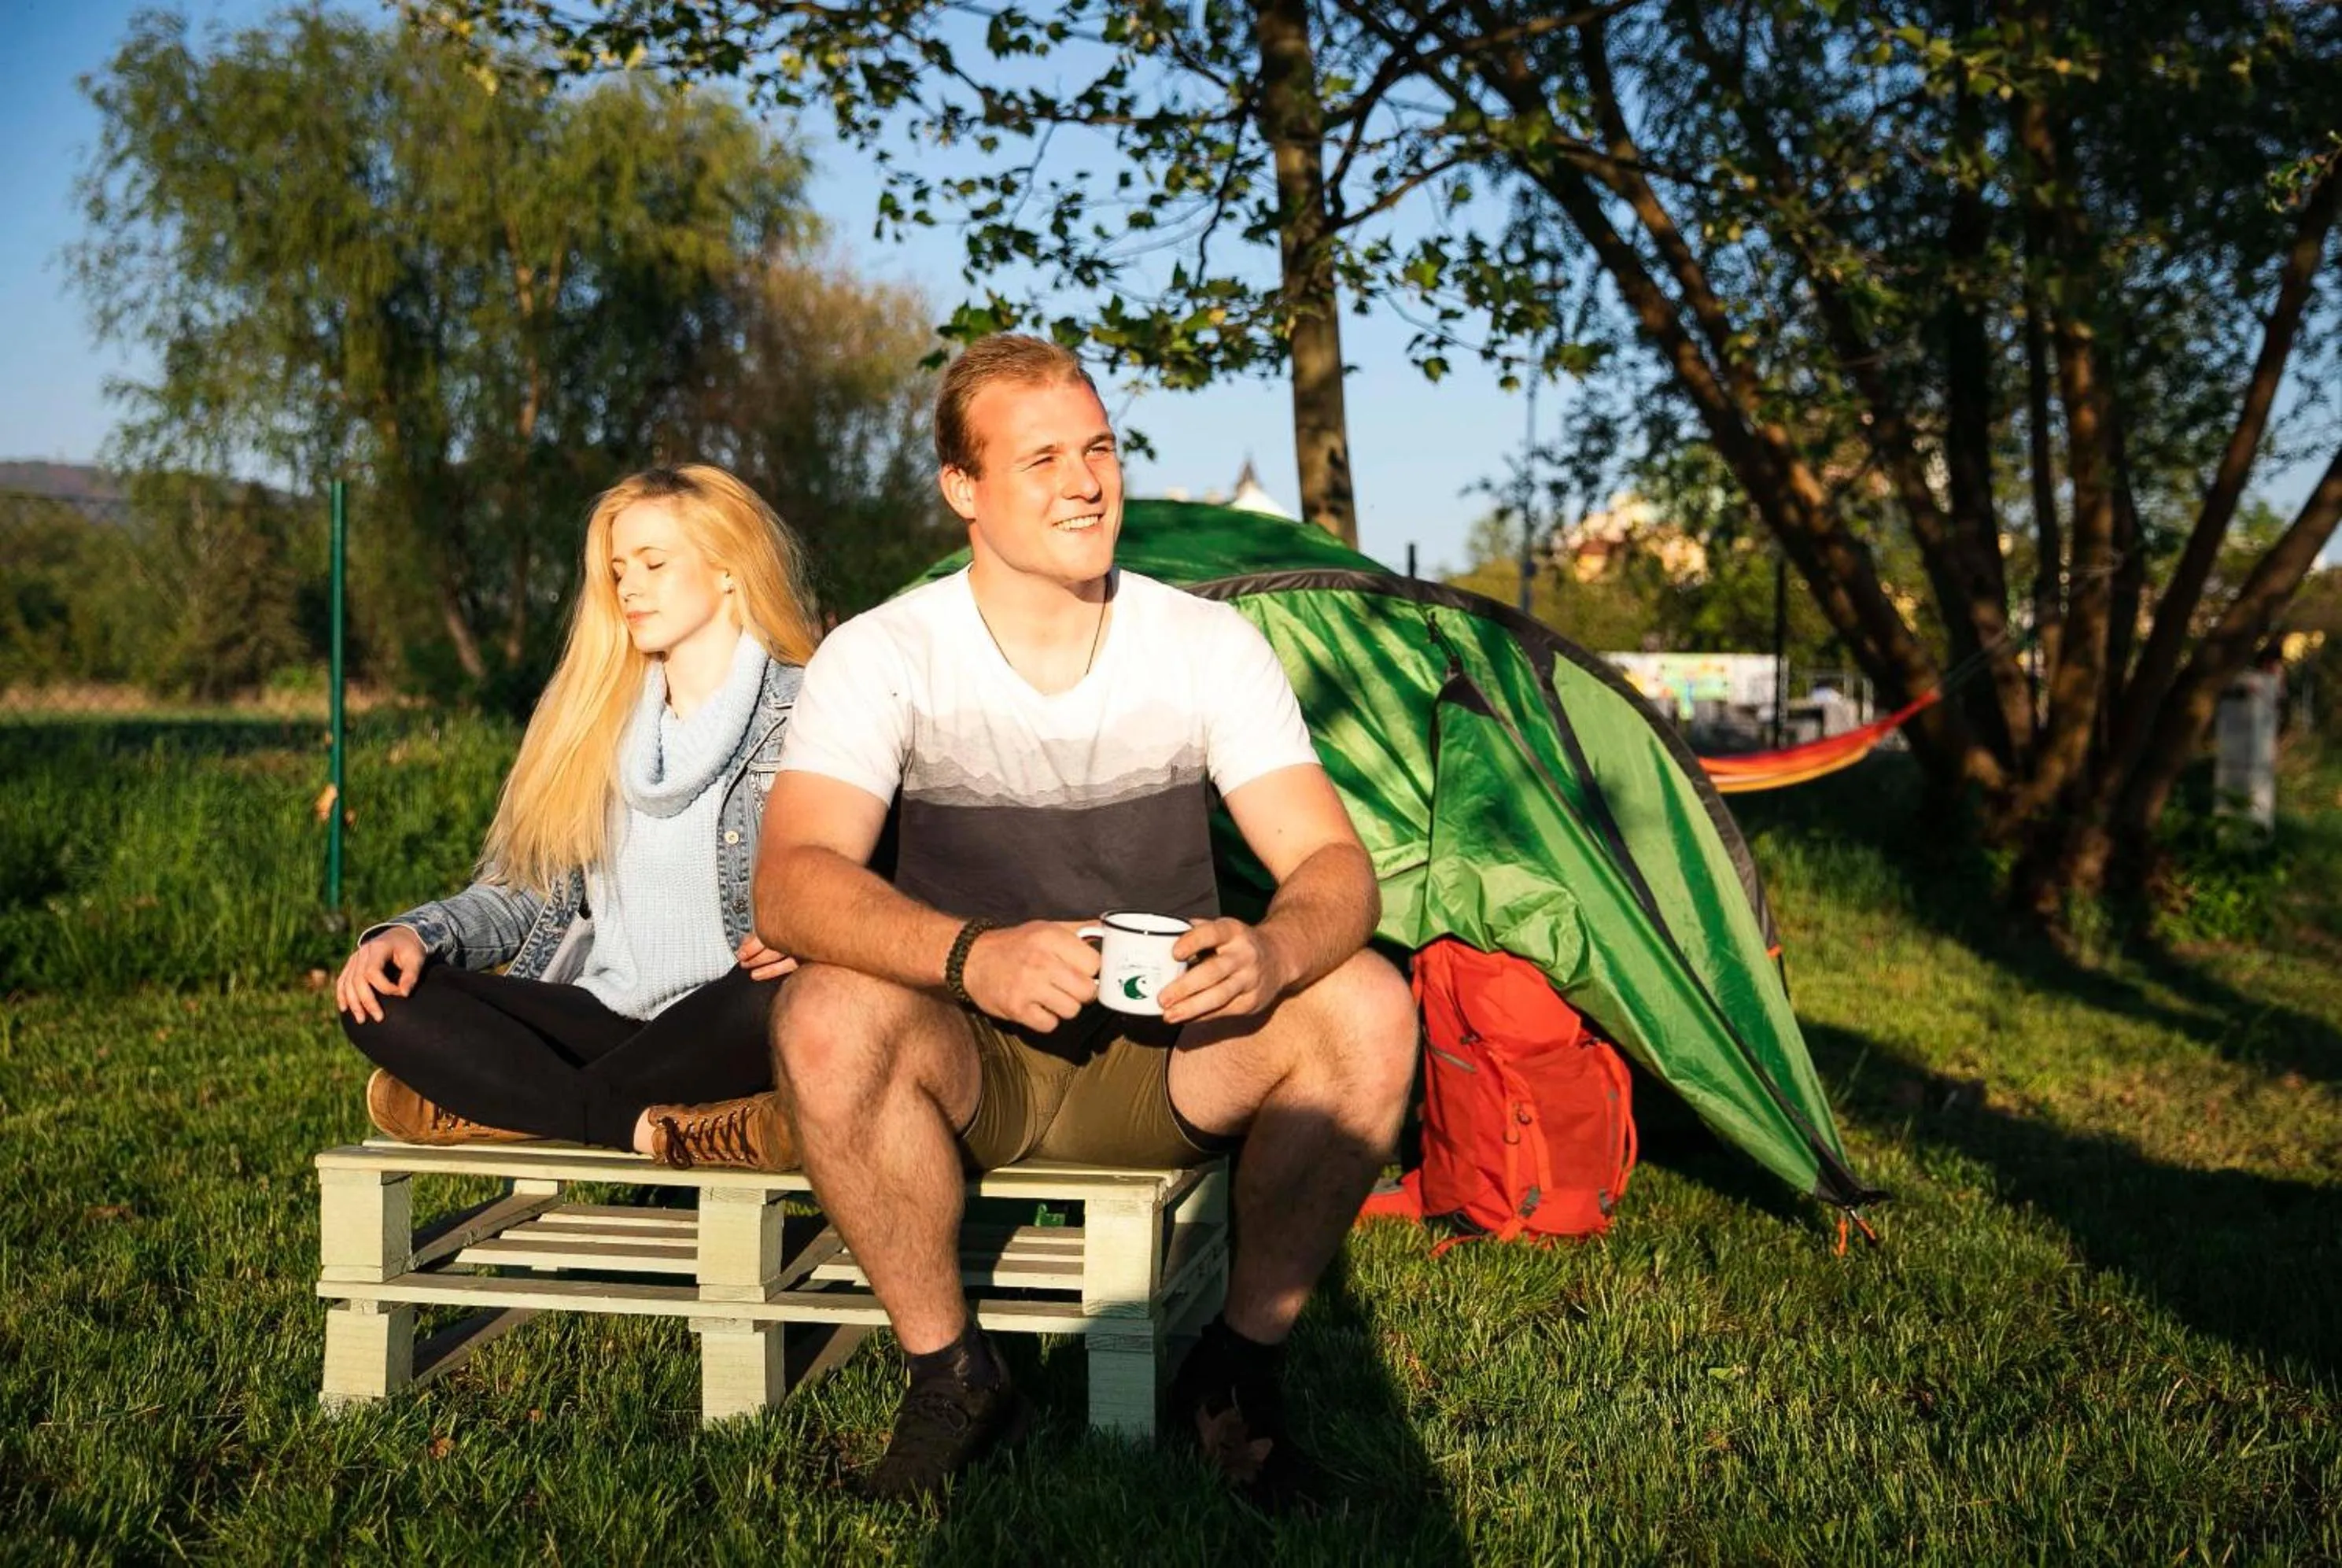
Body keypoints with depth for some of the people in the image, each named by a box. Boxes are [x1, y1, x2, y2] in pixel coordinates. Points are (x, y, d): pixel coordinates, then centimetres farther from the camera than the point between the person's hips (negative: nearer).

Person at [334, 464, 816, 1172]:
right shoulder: (592, 719, 17)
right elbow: (522, 891, 15)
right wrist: (414, 934, -5)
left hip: (728, 1033, -4)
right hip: (601, 1020, 4)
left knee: (784, 1002, -38)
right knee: (380, 1001, -16)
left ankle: (491, 1107, -23)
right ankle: (644, 1125, -29)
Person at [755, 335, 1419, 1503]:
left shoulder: (1211, 644, -6)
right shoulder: (882, 655, -11)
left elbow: (1334, 865, -11)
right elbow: (792, 881, -24)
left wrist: (1272, 950, -37)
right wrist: (968, 955, -44)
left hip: (1167, 1058, 2)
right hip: (973, 1068, -1)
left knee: (1368, 1008, -25)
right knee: (829, 1020, -33)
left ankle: (1239, 1367, -6)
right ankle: (949, 1375, -11)